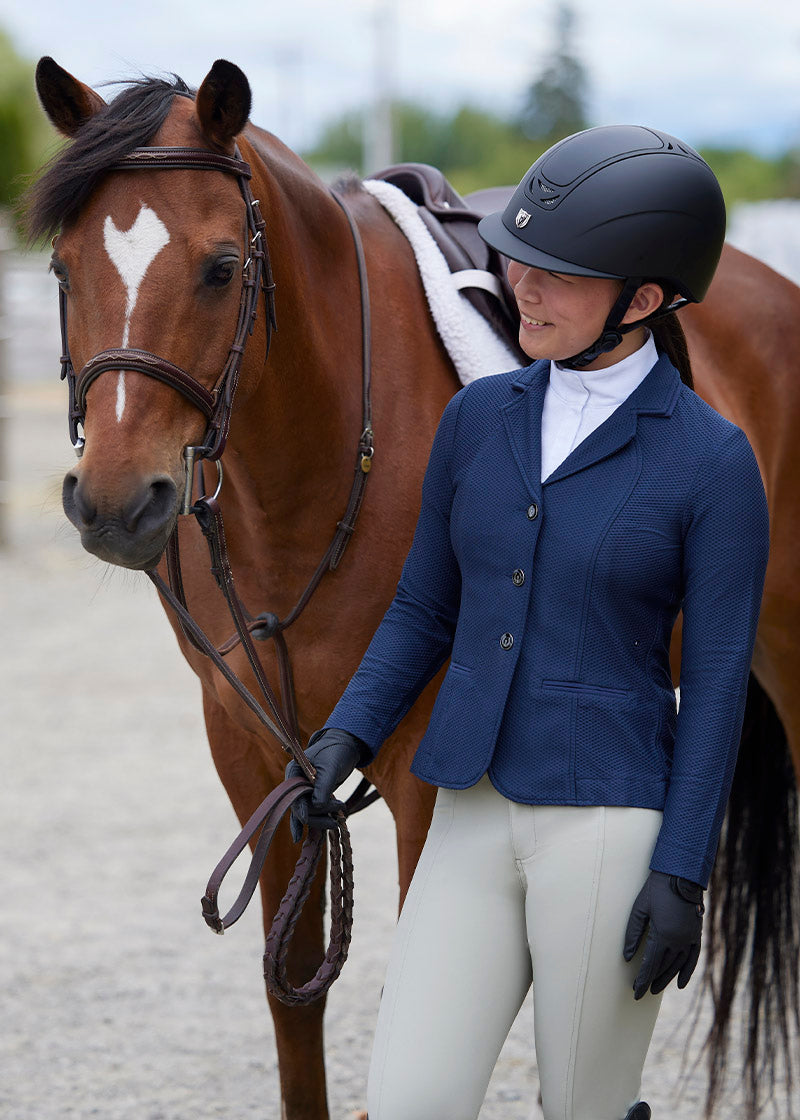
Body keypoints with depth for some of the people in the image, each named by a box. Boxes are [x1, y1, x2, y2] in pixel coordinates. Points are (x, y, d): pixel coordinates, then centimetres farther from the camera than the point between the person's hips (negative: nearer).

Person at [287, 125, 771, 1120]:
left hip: (610, 828, -5)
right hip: (473, 823, 5)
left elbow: (716, 683, -7)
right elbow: (424, 610, 14)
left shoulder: (711, 461, -8)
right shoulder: (478, 418, 6)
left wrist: (682, 875, -12)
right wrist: (348, 736, -2)